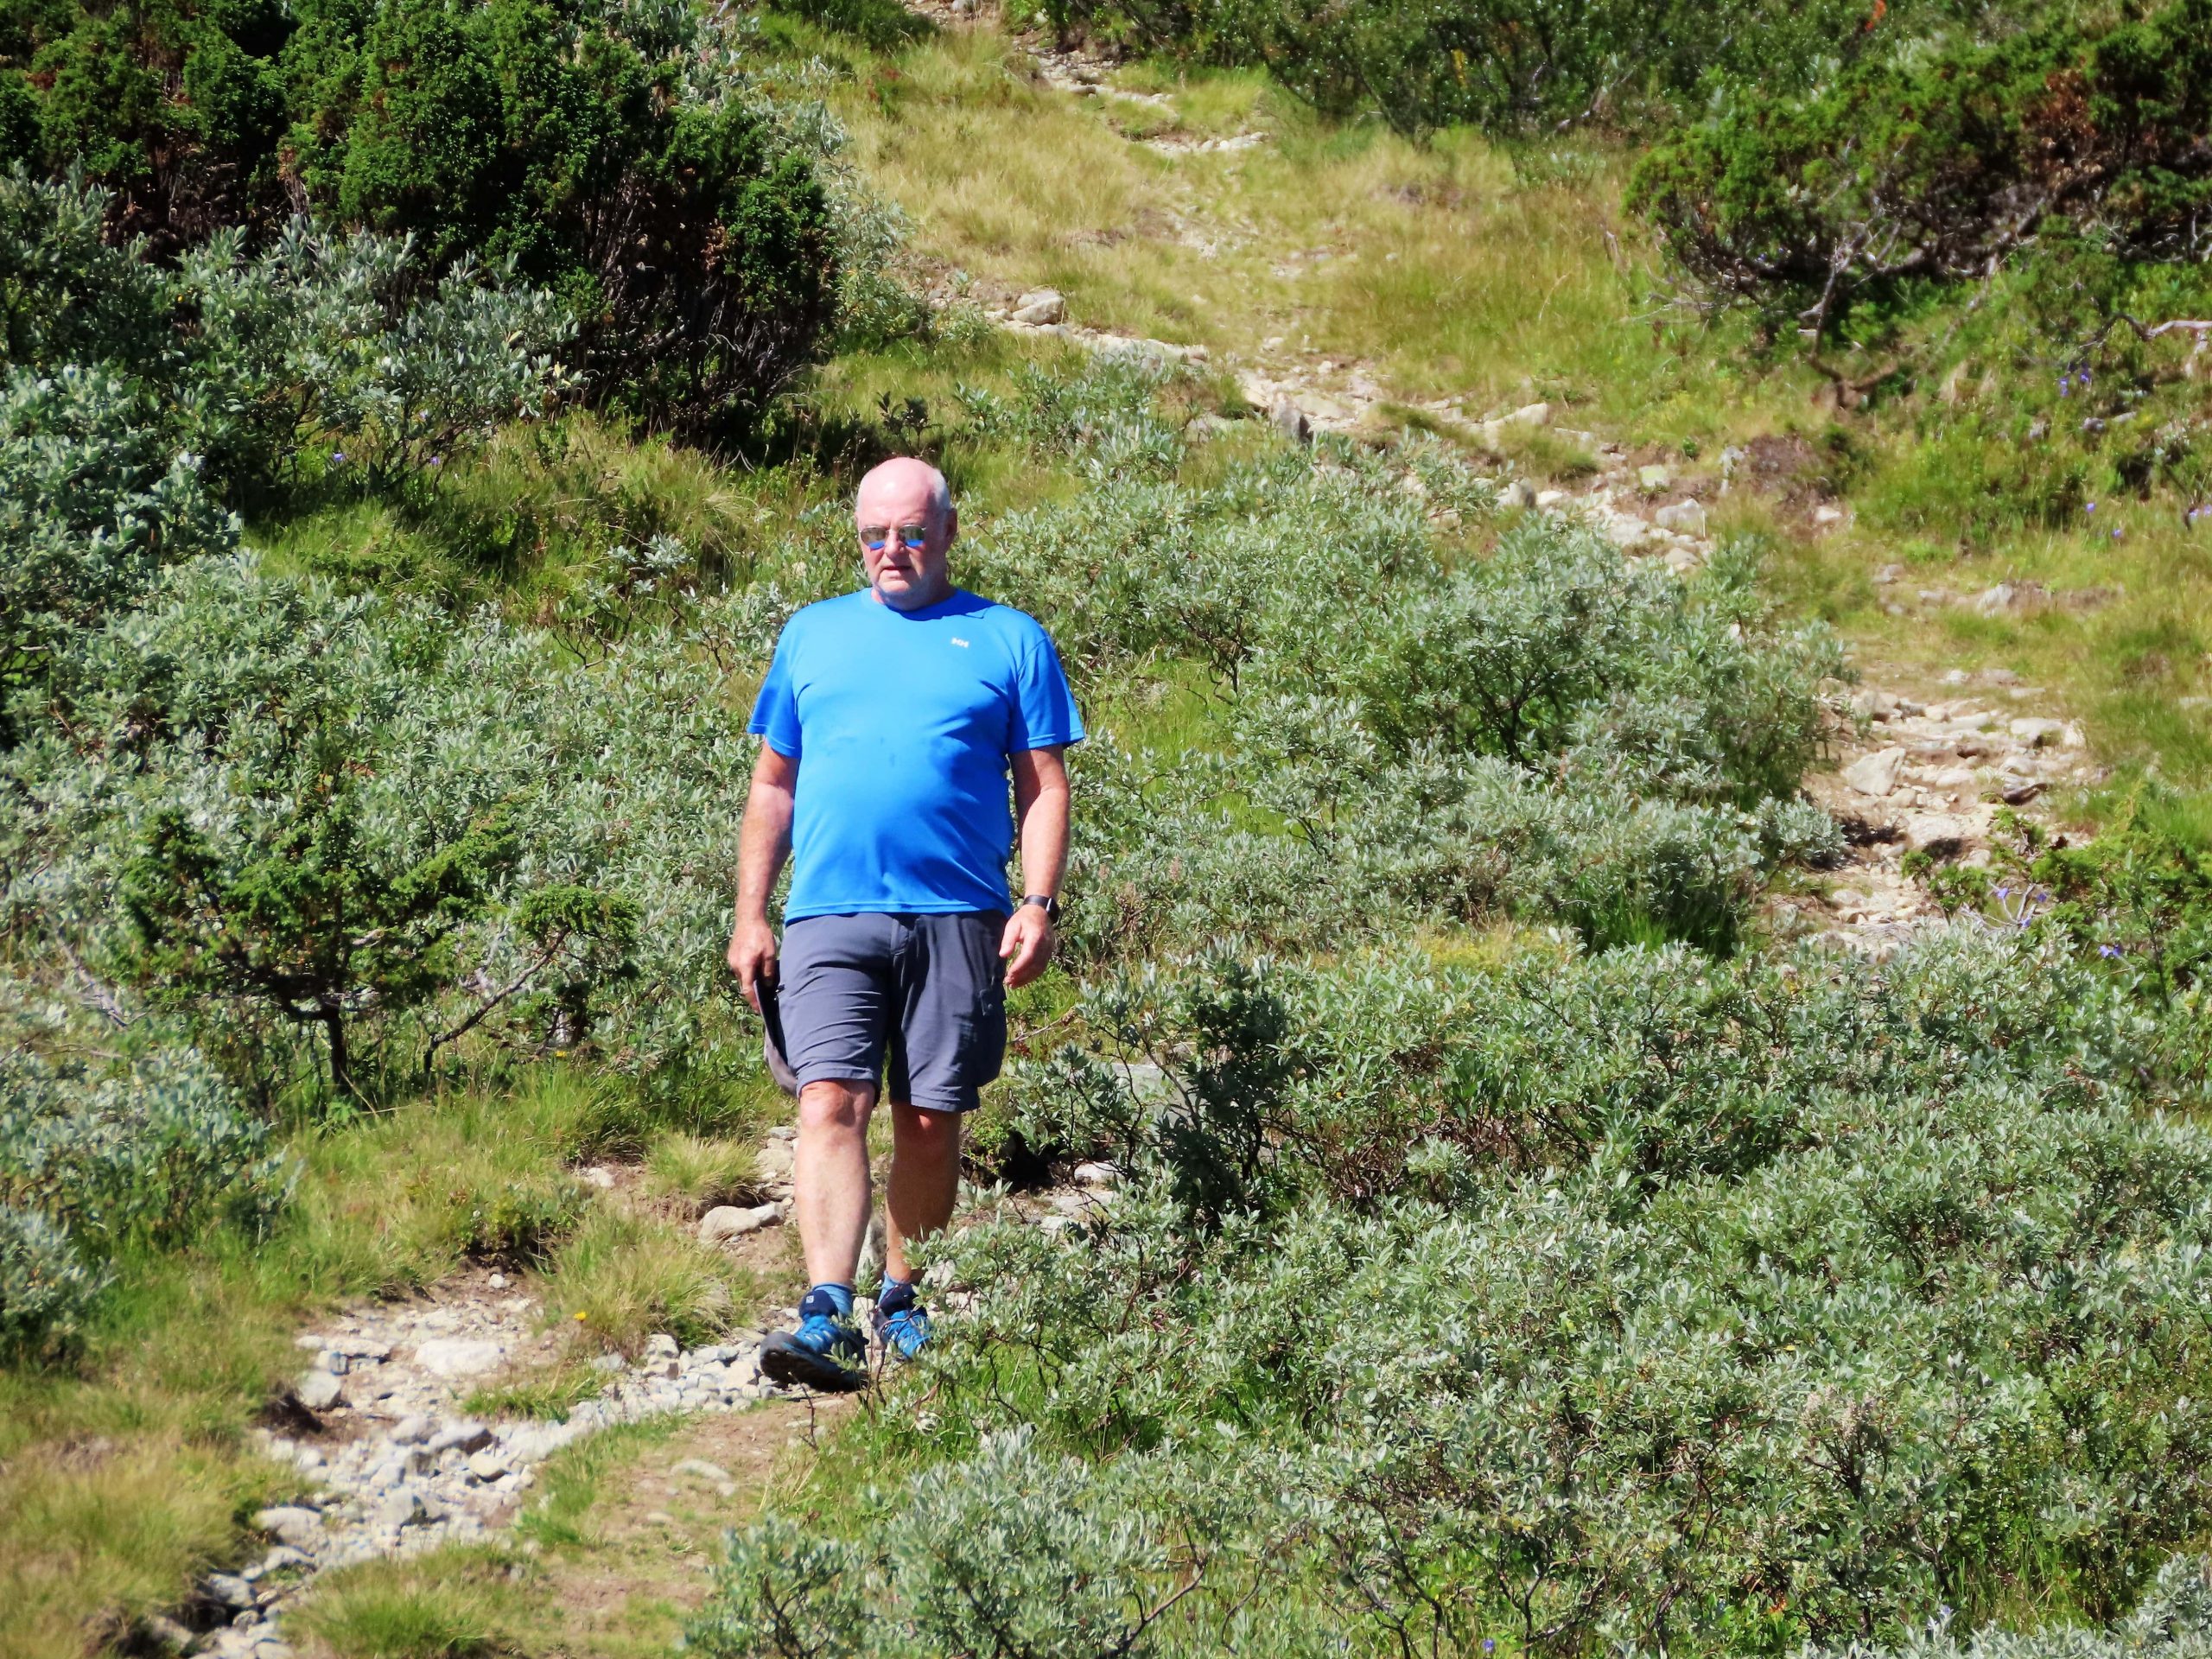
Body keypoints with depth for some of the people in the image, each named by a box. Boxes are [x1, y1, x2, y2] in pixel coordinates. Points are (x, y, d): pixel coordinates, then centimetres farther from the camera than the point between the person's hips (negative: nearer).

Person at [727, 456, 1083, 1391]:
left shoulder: (1008, 641, 10)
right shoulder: (812, 636, 16)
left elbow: (1043, 786, 6)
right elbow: (773, 787, 18)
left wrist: (1039, 904, -7)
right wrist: (750, 917, 11)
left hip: (958, 920, 0)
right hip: (829, 918, 1)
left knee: (929, 1125, 4)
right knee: (831, 1106, -15)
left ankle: (902, 1303, 20)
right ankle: (827, 1316, -24)